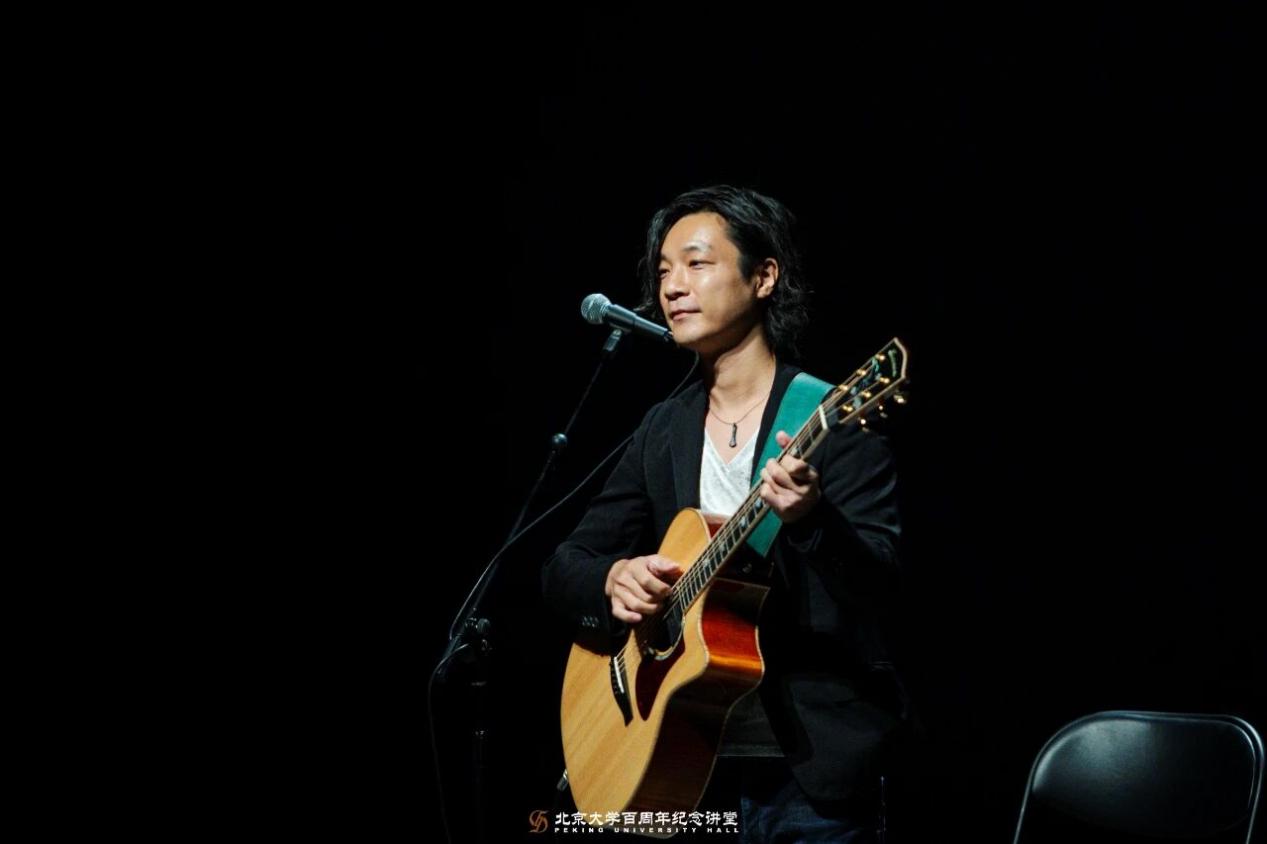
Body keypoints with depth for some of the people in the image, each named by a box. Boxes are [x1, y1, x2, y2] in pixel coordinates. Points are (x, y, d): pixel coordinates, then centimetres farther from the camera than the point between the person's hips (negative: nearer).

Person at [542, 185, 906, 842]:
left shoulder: (831, 419, -6)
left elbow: (876, 583, -16)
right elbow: (562, 569, 10)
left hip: (812, 758, -5)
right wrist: (614, 578, -12)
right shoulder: (664, 430, 10)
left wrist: (810, 516, -35)